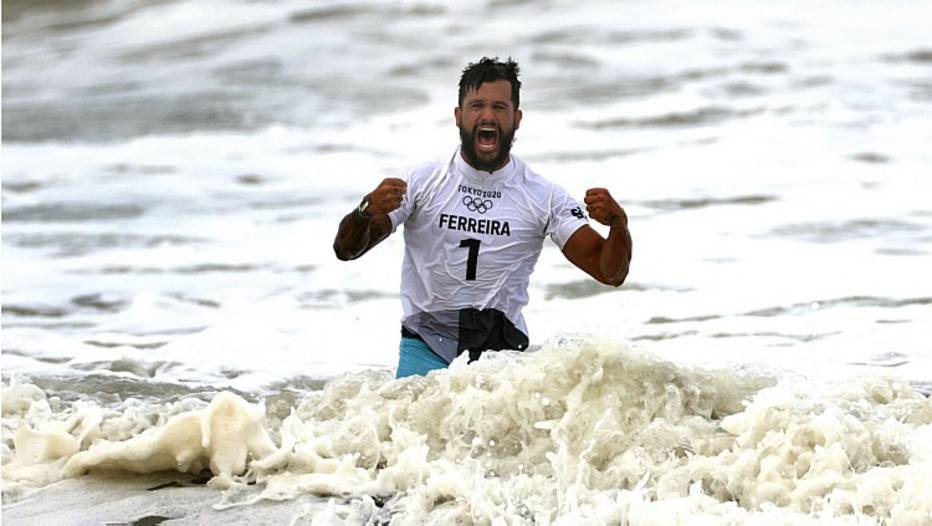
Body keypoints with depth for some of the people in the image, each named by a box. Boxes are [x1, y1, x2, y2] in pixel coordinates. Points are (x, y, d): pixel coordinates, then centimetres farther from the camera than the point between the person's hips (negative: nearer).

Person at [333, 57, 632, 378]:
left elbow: (610, 272, -2)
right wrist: (366, 212, -25)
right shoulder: (421, 182, 0)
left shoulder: (544, 197, 1)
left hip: (502, 351, 2)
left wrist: (618, 226, -23)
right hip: (426, 348, -2)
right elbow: (346, 250, -3)